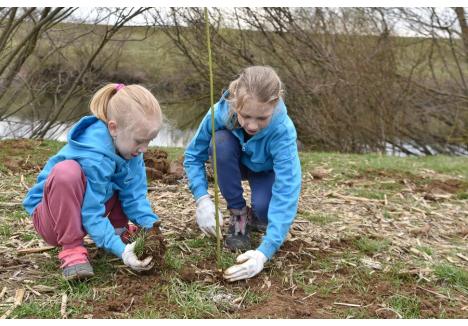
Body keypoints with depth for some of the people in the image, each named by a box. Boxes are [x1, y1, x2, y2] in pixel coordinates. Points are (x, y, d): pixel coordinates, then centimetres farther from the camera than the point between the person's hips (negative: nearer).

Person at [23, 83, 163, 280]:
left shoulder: (127, 144, -12)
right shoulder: (93, 158, -35)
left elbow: (134, 194, -9)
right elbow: (91, 214, -30)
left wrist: (152, 227, -21)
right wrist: (121, 250, -37)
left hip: (91, 205, 7)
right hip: (52, 214, -7)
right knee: (66, 172, -38)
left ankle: (119, 229, 5)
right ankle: (72, 248, -26)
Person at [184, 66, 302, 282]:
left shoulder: (283, 131, -39)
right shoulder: (220, 112, -33)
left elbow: (286, 193, -44)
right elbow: (193, 156, -20)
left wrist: (264, 252, -52)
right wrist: (202, 198, -36)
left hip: (266, 171, -2)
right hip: (234, 165, 3)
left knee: (264, 207, -35)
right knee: (221, 141, -33)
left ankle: (255, 217, 5)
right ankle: (238, 215, -14)